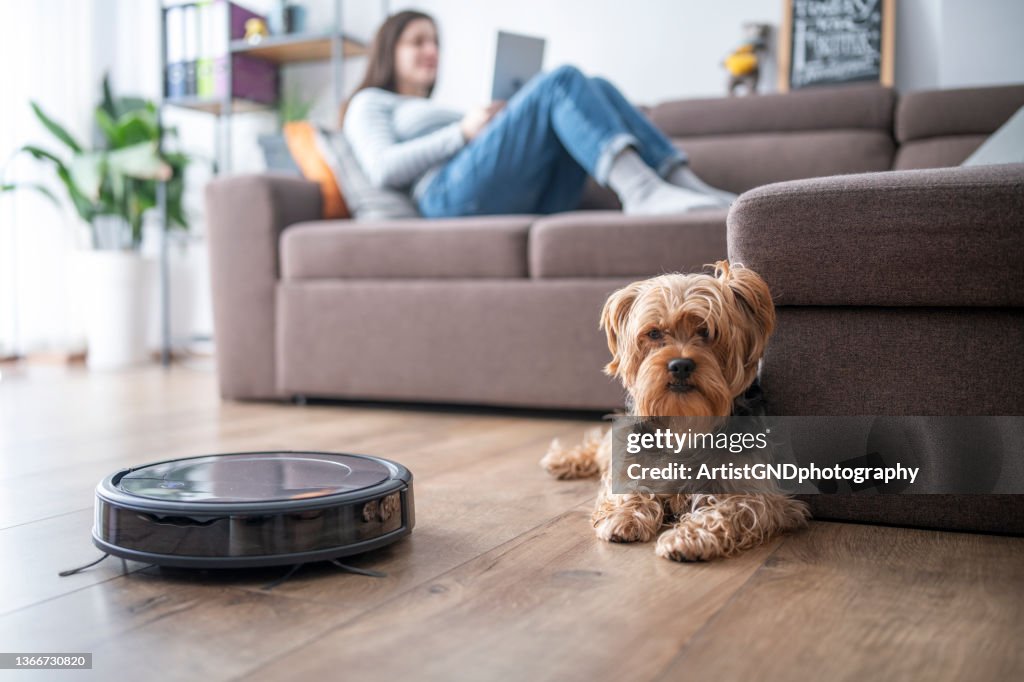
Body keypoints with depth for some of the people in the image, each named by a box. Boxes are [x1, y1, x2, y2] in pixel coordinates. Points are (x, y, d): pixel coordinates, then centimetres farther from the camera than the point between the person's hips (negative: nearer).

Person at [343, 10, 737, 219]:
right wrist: (462, 132, -4)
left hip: (528, 203, 7)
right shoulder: (370, 103, 21)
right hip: (454, 196, -7)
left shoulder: (439, 112, 42)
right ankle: (639, 189, -44)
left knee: (597, 88, -9)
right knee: (562, 81, -20)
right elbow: (383, 170, -1)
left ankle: (687, 187, -28)